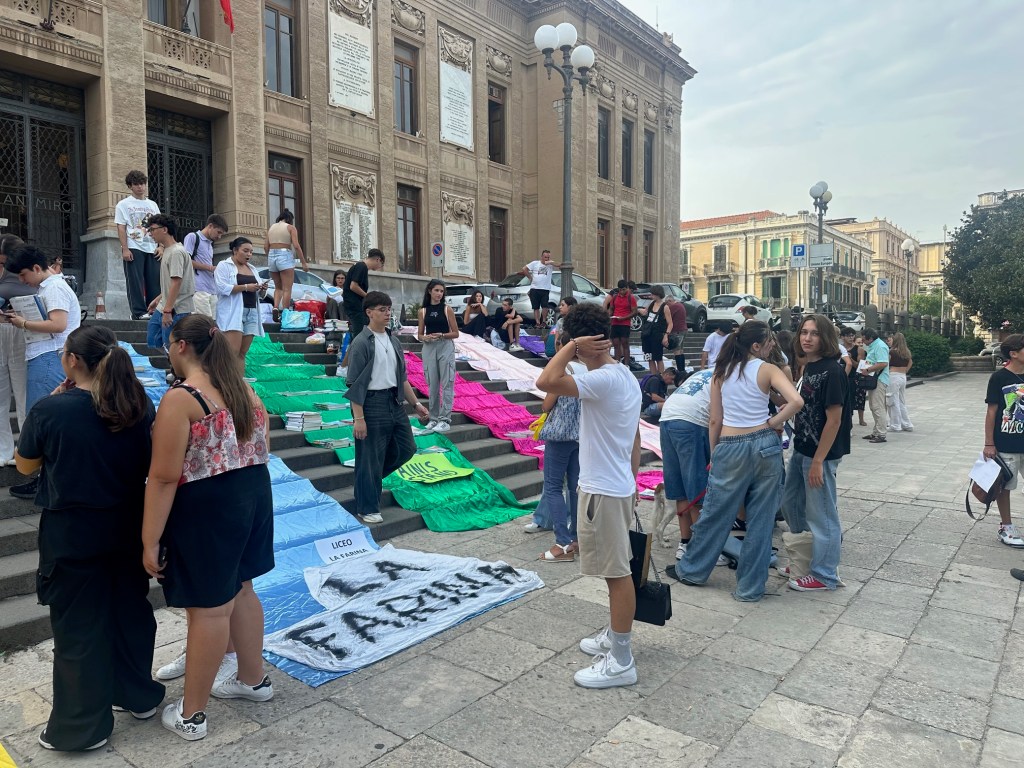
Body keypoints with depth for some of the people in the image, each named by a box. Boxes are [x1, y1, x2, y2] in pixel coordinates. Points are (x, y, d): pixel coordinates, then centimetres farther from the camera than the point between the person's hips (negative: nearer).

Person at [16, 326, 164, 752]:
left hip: (72, 533, -4)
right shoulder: (139, 406, -7)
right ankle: (139, 695, 37)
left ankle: (82, 727, 25)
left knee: (78, 627, 10)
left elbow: (25, 464, -1)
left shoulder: (50, 409, -18)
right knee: (130, 610, 20)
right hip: (127, 527, 4)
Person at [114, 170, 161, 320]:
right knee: (135, 281, -6)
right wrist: (125, 249, -11)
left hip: (151, 248, 4)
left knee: (154, 281, 0)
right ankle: (139, 312, -4)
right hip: (133, 248, -4)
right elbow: (121, 228, -1)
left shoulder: (153, 205, 17)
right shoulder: (123, 205, 5)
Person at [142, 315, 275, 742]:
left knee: (208, 608, 3)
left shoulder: (180, 398, -18)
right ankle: (253, 679, 39)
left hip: (205, 508, -8)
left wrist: (150, 540, -14)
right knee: (239, 590, 22)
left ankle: (191, 715, 21)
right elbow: (261, 449, 13)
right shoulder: (243, 388, 7)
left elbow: (164, 477, -19)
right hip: (252, 495, 8)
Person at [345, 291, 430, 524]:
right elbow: (354, 384, -14)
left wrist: (416, 404, 16)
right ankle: (367, 508, 16)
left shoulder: (393, 340, 10)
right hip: (372, 403, -8)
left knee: (406, 449, 15)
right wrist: (358, 418, -17)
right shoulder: (361, 343, -12)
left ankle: (370, 478, 35)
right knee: (370, 458, 1)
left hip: (395, 402, 8)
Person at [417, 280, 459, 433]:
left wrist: (441, 335, -14)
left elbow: (456, 333, 1)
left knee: (446, 384, -6)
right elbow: (419, 335, 11)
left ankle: (445, 420, -4)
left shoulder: (447, 309, 2)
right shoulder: (423, 311, 8)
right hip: (429, 348, 3)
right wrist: (425, 337, -11)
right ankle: (433, 418, 17)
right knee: (432, 385, 8)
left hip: (446, 348, -2)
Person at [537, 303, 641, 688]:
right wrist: (631, 479, 22)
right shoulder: (626, 376, 9)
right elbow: (635, 437, 15)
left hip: (603, 490, -10)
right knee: (616, 569, 20)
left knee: (617, 572, 0)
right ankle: (616, 636, 36)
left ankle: (621, 661, 12)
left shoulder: (602, 380, -22)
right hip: (618, 485, 10)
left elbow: (546, 382, -34)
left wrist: (572, 346, -21)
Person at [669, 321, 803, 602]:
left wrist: (714, 455, 14)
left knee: (716, 513, 14)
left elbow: (715, 420, 5)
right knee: (760, 518, 9)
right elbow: (796, 401, -20)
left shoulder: (721, 372, 4)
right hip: (765, 445, -1)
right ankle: (750, 587, 17)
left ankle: (692, 570, 30)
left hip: (730, 447, 2)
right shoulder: (767, 370, -4)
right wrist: (773, 423, -6)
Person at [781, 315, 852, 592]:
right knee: (790, 503, 20)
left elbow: (834, 419, -20)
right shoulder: (808, 367, 8)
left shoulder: (833, 371, -18)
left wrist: (818, 461, -20)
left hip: (821, 453, -9)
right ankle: (804, 558, 39)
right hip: (801, 449, 9)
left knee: (821, 515, 4)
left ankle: (824, 576, 19)